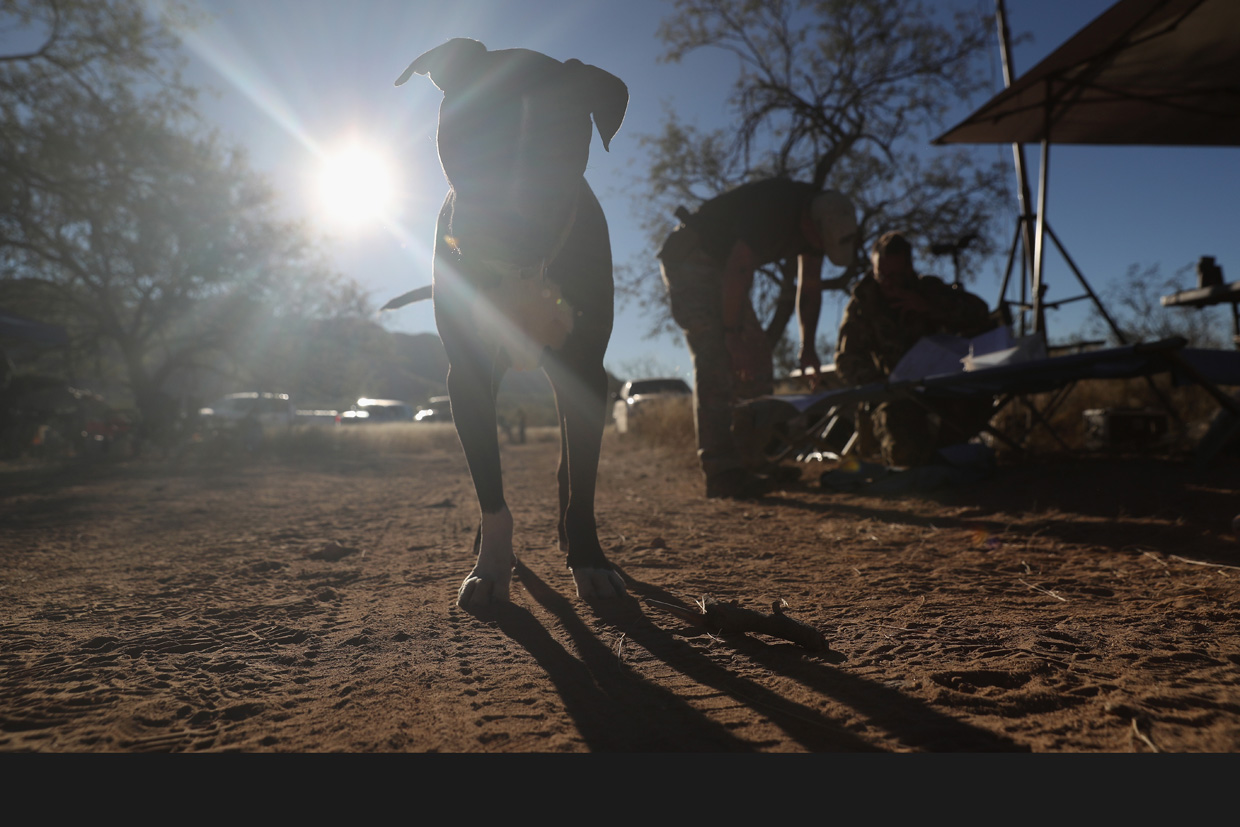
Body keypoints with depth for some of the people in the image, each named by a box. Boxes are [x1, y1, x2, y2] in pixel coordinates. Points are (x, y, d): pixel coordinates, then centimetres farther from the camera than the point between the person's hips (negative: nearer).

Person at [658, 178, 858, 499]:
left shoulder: (817, 220, -1)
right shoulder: (774, 211, -29)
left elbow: (810, 286, 9)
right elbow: (738, 272, -31)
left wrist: (808, 346, 6)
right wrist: (733, 334, -25)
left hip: (722, 266, 9)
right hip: (690, 261, -9)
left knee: (757, 359, 5)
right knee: (716, 362, -20)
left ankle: (755, 458, 10)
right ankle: (720, 472, -22)